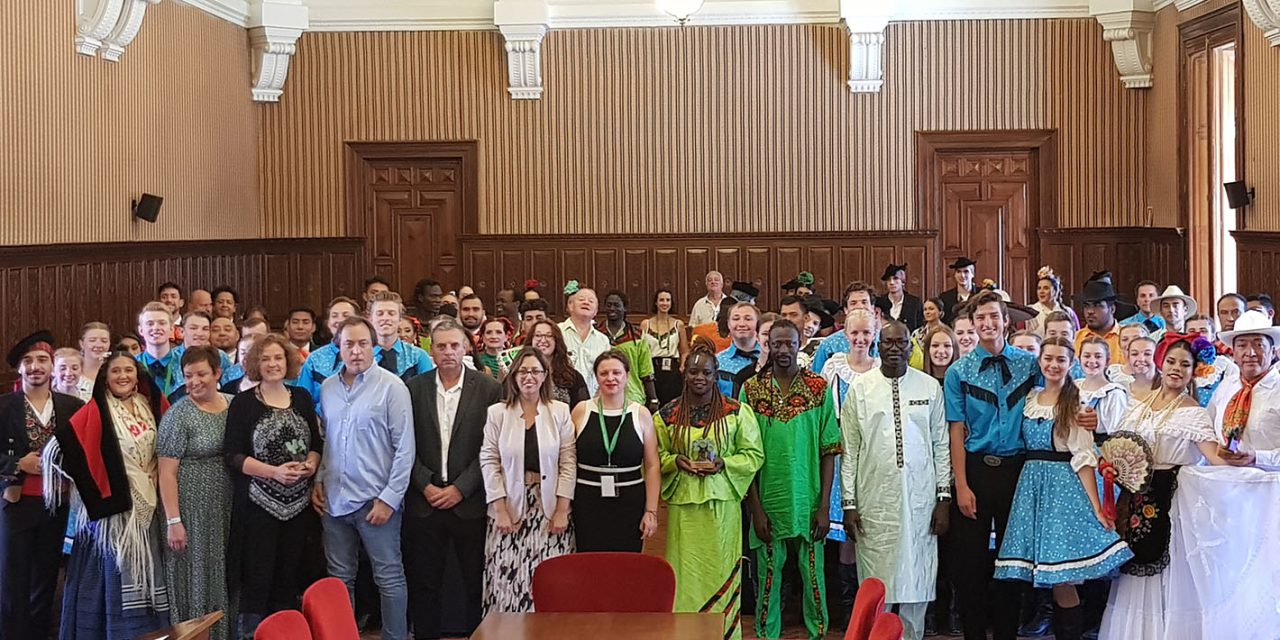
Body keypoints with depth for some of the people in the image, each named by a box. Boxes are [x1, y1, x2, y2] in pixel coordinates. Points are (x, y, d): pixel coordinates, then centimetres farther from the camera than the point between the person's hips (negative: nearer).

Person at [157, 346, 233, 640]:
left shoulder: (234, 405, 6)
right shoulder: (178, 414, -9)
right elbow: (166, 472, -11)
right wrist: (173, 521, -15)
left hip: (228, 509, 5)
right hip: (192, 508, -5)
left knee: (224, 573, 10)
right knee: (196, 575, 1)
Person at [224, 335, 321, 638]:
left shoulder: (302, 397, 8)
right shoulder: (243, 403, -5)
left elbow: (316, 442, 15)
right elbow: (232, 455, -10)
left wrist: (311, 463, -8)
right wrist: (274, 471, -21)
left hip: (298, 502, 4)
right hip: (258, 502, -4)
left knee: (289, 575, 9)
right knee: (258, 577, -5)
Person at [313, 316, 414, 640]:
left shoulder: (391, 387, -7)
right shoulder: (327, 388, 8)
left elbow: (405, 448, -9)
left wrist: (389, 498, -13)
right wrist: (318, 481, 6)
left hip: (375, 500, -5)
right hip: (334, 500, 5)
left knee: (389, 579, 2)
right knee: (339, 579, 13)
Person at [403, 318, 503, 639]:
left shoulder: (489, 389, -2)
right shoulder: (414, 388, 4)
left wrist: (460, 488, -9)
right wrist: (426, 486, -7)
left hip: (470, 502, -1)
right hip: (424, 501, 2)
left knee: (476, 581, 4)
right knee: (424, 582, 8)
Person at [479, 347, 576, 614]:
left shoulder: (560, 412, 3)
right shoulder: (497, 413, 2)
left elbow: (568, 462, 1)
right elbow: (489, 462, 0)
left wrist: (562, 510, -5)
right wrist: (500, 510, -6)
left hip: (549, 509, 0)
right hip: (511, 507, 0)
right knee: (508, 578, -1)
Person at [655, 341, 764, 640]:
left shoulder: (736, 412, 0)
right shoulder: (668, 414, 4)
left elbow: (754, 454, 3)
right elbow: (656, 456, 12)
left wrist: (724, 463, -13)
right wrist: (675, 461, -9)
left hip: (722, 503, -1)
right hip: (683, 503, 1)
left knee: (720, 569, 2)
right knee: (686, 570, 1)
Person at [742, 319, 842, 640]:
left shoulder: (820, 388, 1)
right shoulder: (751, 390, 1)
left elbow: (828, 452, 0)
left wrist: (824, 506, -5)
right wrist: (756, 507, -4)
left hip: (808, 502, 0)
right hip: (769, 502, 0)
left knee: (813, 574, 6)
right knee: (768, 576, 8)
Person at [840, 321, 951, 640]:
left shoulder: (930, 387, 4)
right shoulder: (860, 389, 2)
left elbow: (941, 445, 6)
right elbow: (849, 450, 2)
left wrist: (944, 498, 1)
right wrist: (849, 503, -2)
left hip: (920, 499, 1)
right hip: (875, 501, -1)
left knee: (917, 580, 5)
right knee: (877, 583, 3)